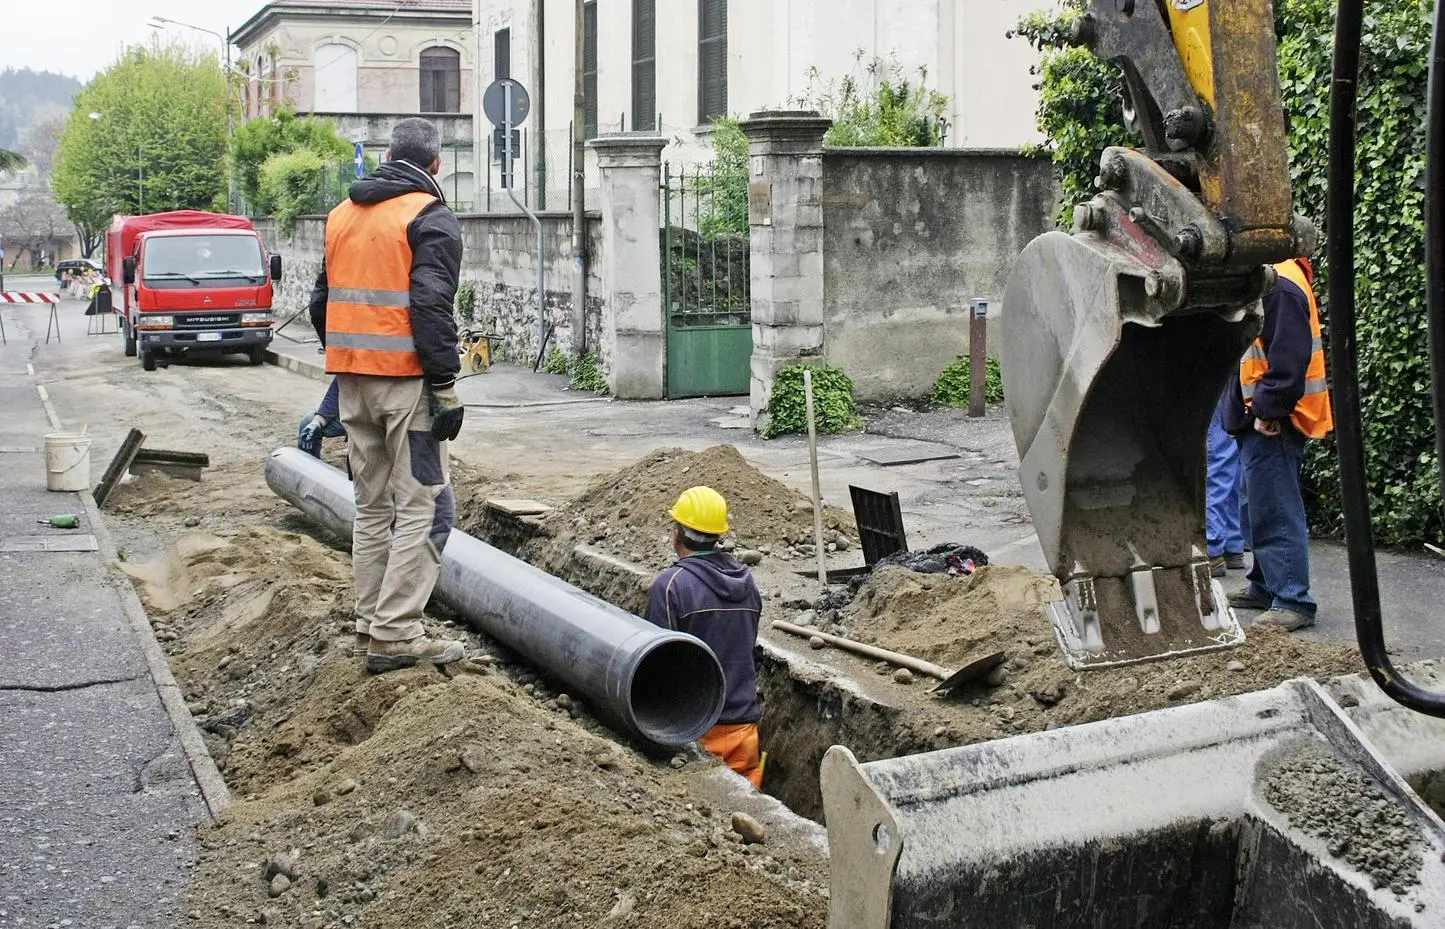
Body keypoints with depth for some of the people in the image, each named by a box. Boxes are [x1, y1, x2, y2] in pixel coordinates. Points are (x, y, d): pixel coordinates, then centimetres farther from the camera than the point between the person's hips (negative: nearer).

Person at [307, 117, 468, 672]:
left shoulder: (342, 215, 16)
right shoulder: (430, 219, -7)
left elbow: (321, 303, 19)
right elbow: (430, 307, -17)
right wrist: (446, 386, -16)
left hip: (352, 380, 8)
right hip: (405, 381, -7)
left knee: (372, 506, 15)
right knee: (423, 505, -4)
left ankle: (371, 625, 18)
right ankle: (396, 634, -9)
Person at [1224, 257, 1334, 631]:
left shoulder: (1280, 287, -19)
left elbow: (1288, 358, -24)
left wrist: (1267, 411, -21)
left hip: (1272, 422, -11)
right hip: (1260, 420, 11)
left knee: (1274, 511, -8)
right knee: (1259, 507, 19)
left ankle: (1293, 600, -4)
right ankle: (1266, 585, 30)